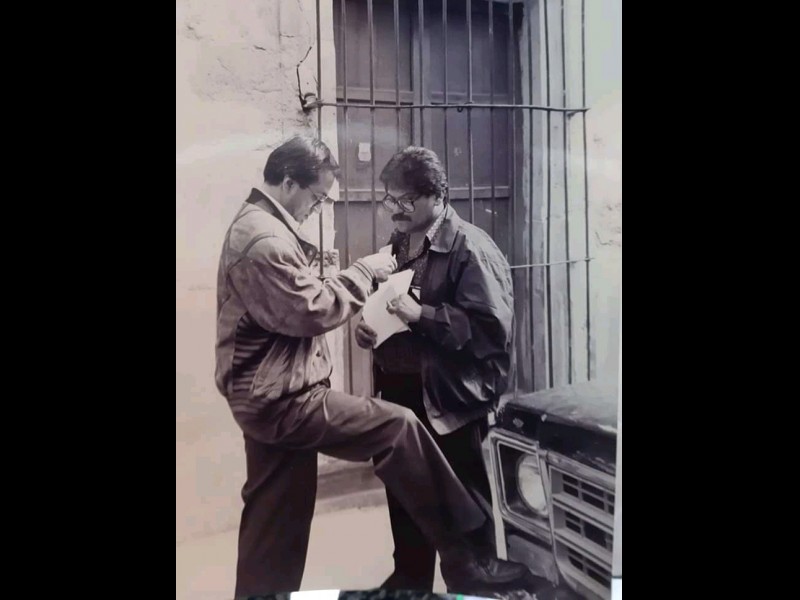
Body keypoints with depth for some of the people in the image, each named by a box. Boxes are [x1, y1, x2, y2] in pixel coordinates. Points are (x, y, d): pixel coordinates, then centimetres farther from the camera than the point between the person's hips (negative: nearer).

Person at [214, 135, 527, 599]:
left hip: (269, 396, 11)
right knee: (399, 428, -10)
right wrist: (365, 271, -7)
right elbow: (314, 310, -20)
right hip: (282, 399, -11)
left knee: (276, 517, 16)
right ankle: (461, 560, -1)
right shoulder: (264, 241, -20)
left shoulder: (255, 226, 16)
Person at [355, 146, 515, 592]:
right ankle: (410, 578, 40)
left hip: (449, 397, -7)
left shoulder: (470, 248, -13)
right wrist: (369, 325, 1)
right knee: (404, 493, 20)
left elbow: (492, 327, -21)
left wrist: (423, 315, -25)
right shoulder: (399, 246, 11)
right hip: (400, 391, 8)